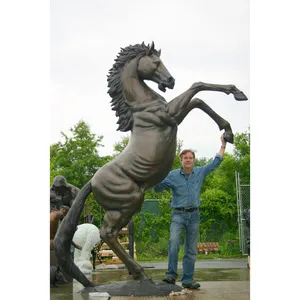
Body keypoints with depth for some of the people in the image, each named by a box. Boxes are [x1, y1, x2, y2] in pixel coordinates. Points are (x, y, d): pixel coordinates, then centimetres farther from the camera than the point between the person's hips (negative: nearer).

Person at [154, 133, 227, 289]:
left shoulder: (200, 172, 4)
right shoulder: (173, 175, -2)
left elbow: (216, 162, 11)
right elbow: (157, 187, 0)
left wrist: (223, 145, 9)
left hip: (194, 215, 3)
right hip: (178, 214, -3)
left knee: (191, 250, 7)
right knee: (174, 241, -27)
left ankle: (187, 280, 16)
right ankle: (171, 274, -20)